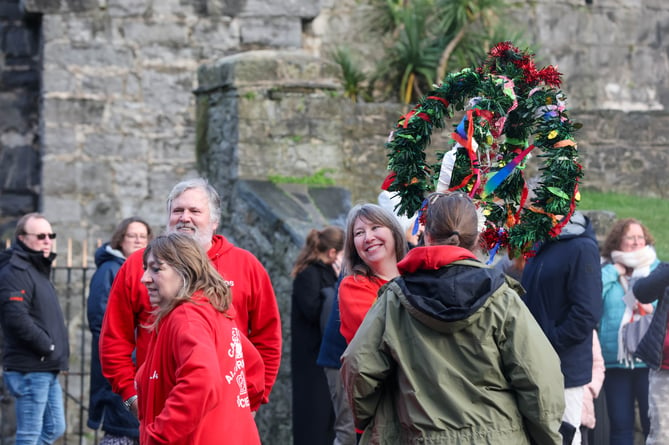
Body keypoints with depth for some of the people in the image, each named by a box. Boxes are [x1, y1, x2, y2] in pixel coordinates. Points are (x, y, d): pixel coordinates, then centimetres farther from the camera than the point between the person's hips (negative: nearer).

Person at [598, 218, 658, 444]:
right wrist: (613, 271, -5)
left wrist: (654, 310, -12)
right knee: (620, 426, 6)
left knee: (654, 425, -2)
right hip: (615, 361, 1)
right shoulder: (606, 273, 9)